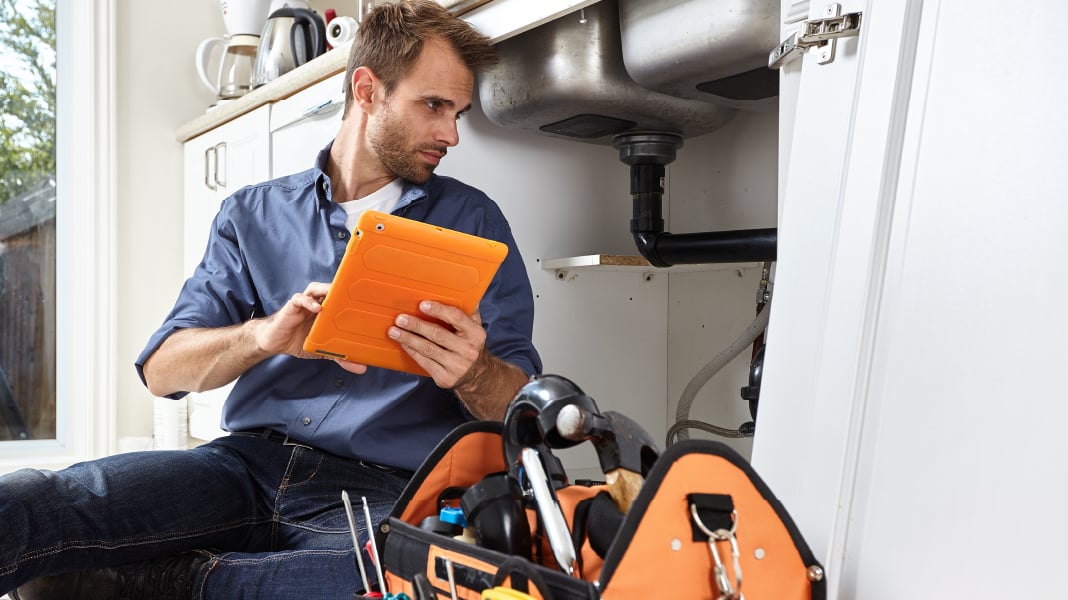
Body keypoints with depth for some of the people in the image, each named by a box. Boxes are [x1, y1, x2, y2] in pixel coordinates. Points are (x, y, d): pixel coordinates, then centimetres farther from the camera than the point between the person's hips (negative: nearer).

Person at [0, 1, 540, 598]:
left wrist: (472, 373, -20)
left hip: (379, 487, 1)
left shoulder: (473, 219, 8)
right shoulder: (254, 214, 14)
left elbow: (523, 408, 4)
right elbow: (162, 369, 5)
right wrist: (264, 335, -16)